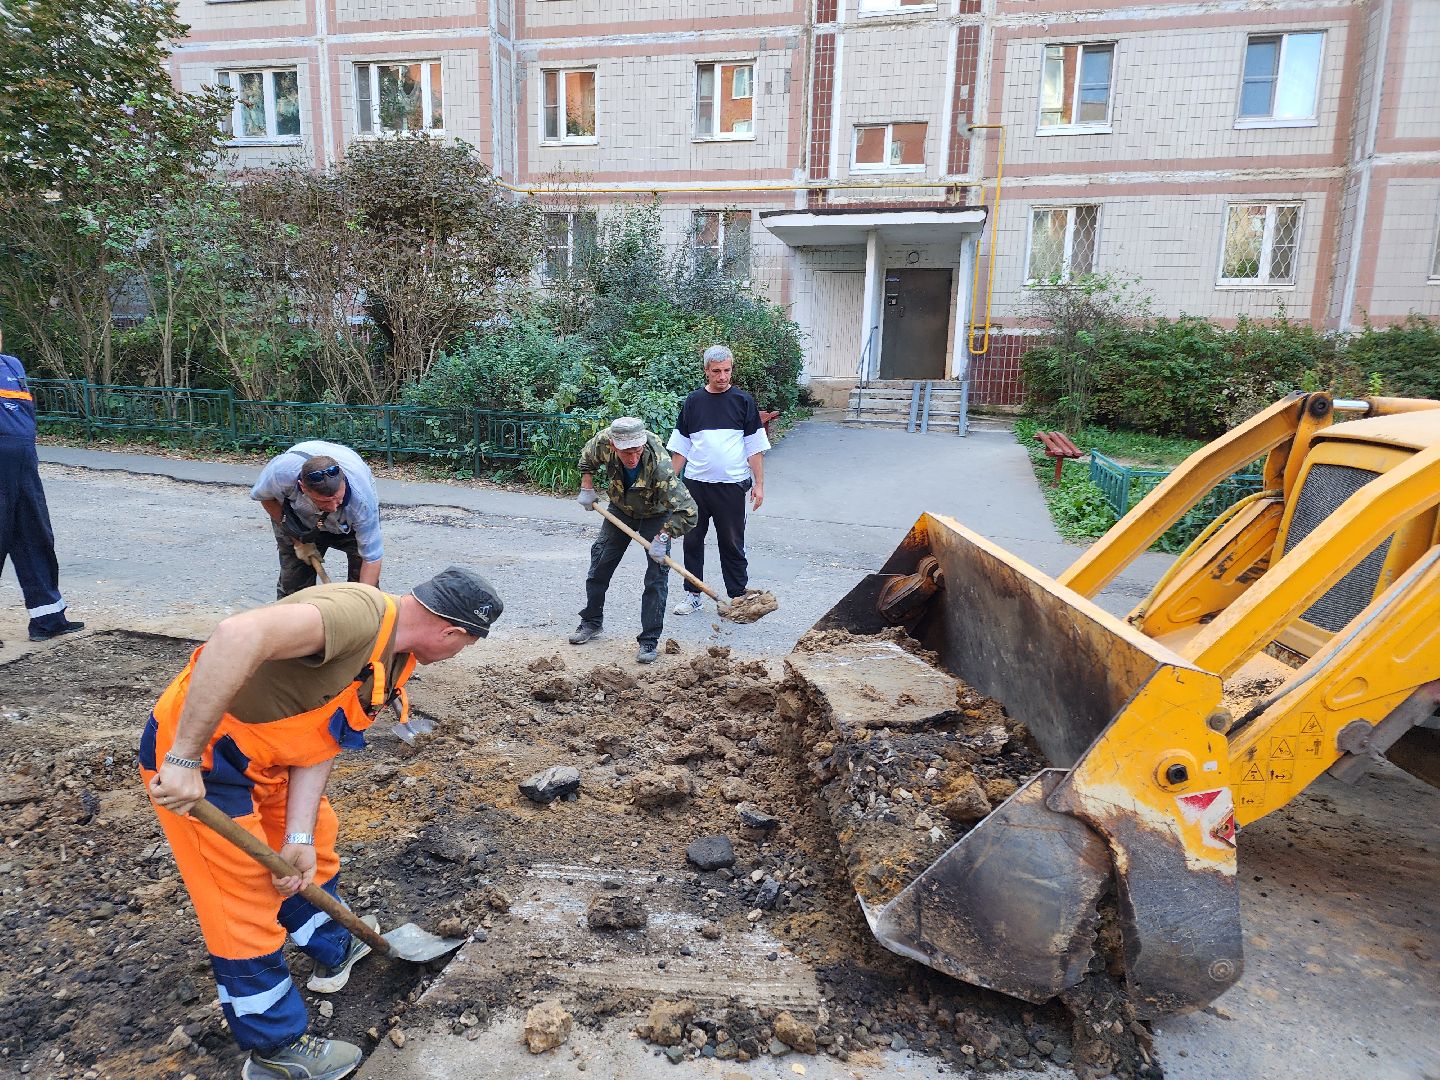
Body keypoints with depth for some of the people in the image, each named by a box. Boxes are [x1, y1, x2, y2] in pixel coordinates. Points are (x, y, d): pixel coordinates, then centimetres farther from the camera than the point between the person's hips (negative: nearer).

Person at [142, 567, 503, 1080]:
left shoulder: (394, 657, 1)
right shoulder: (359, 612, -31)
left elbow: (321, 740, 1)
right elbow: (239, 635, -45)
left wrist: (299, 837, -8)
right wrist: (185, 759, -39)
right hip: (194, 753, -9)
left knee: (317, 844, 23)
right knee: (246, 906, 3)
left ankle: (334, 951, 47)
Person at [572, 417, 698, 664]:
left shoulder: (659, 466, -43)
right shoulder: (603, 442, -30)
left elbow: (687, 511, -41)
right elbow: (587, 458, -2)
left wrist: (662, 538, -40)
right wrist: (587, 488, -7)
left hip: (656, 515, -4)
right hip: (620, 509, 4)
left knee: (657, 576, -12)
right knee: (599, 564, 10)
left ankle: (649, 641, -4)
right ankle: (591, 621, 30)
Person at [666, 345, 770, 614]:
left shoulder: (743, 401, 1)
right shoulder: (693, 401, 6)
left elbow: (755, 447, 2)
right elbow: (680, 447, 9)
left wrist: (759, 483, -4)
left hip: (731, 485, -2)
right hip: (695, 483, 2)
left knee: (732, 543, 4)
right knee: (692, 541, 8)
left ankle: (738, 597, 14)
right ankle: (692, 594, 21)